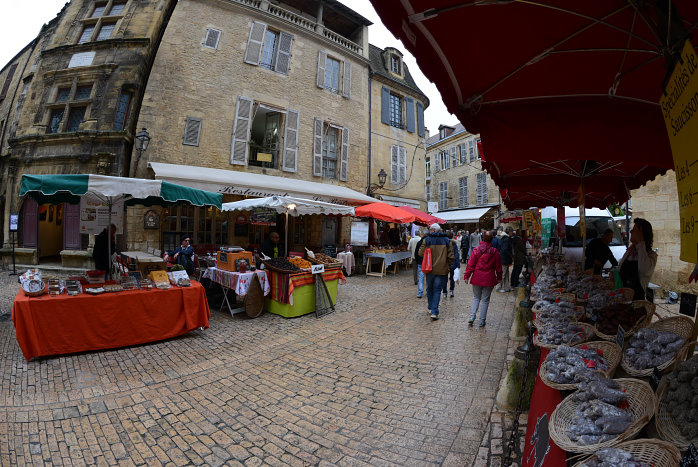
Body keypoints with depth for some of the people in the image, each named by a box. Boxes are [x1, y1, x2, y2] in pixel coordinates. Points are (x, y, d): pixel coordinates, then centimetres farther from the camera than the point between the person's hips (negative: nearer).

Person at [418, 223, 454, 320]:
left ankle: (431, 308, 29)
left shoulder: (427, 240, -6)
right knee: (437, 290, 4)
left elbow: (421, 253, -5)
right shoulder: (446, 240, 0)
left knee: (429, 289, 18)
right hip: (442, 270, 0)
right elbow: (451, 256, -2)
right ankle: (434, 312, -1)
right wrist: (448, 266, 12)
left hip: (429, 269, 0)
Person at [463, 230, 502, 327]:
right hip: (489, 279, 0)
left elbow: (470, 264, -6)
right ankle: (482, 321, 14)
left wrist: (466, 276, 0)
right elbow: (498, 266, 5)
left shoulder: (476, 250, -6)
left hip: (477, 279, 0)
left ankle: (472, 317, 4)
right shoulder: (495, 252, -4)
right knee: (485, 300, 9)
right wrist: (499, 277, 18)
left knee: (476, 298, 14)